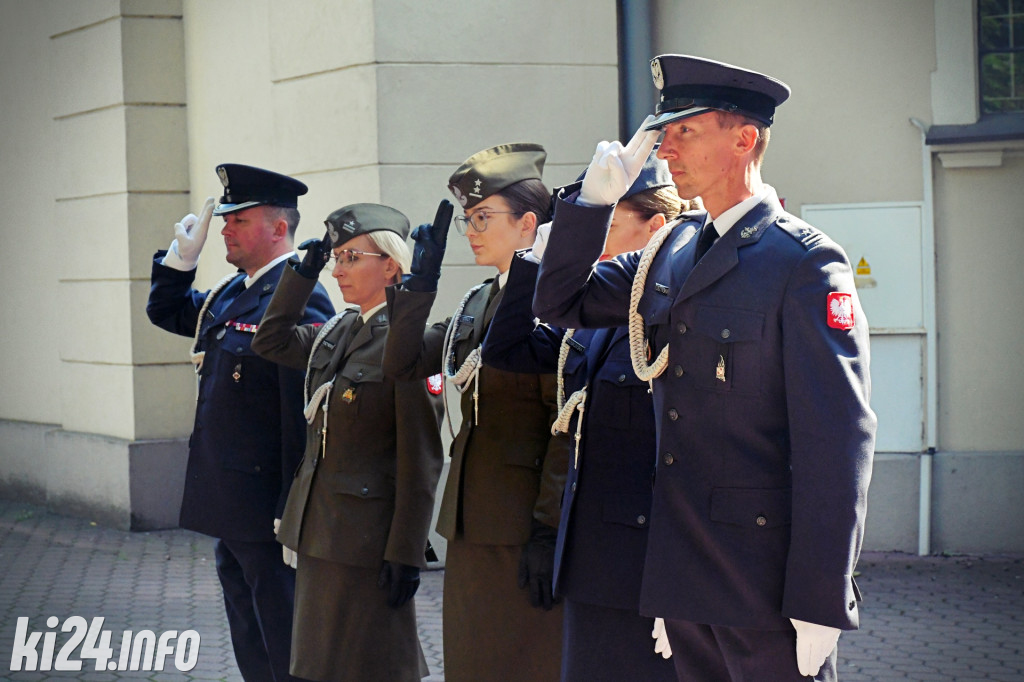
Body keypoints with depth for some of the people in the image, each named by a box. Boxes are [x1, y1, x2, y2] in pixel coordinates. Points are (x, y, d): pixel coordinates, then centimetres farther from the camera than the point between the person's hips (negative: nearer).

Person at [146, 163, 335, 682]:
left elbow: (306, 407, -22)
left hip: (267, 502, -10)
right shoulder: (229, 293, 12)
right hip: (228, 503, 10)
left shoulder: (298, 299, -18)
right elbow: (166, 312, 28)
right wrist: (182, 255, 10)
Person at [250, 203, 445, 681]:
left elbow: (421, 458, -15)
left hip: (368, 534, -8)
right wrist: (303, 273, 9)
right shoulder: (338, 332, 10)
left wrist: (406, 553, -17)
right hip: (319, 529, 8)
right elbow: (270, 342, 20)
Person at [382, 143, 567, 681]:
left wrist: (549, 529, -20)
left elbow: (567, 422, -18)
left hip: (523, 525, -9)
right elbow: (403, 364, 15)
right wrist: (421, 280, 5)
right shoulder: (477, 303, 15)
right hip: (471, 522, 9)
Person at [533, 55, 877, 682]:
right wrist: (594, 198, 4)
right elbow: (558, 305, 19)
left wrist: (819, 607, -19)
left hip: (766, 577, -7)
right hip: (685, 568, 7)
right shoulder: (669, 254, 12)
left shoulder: (807, 264, -11)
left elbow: (838, 439, -15)